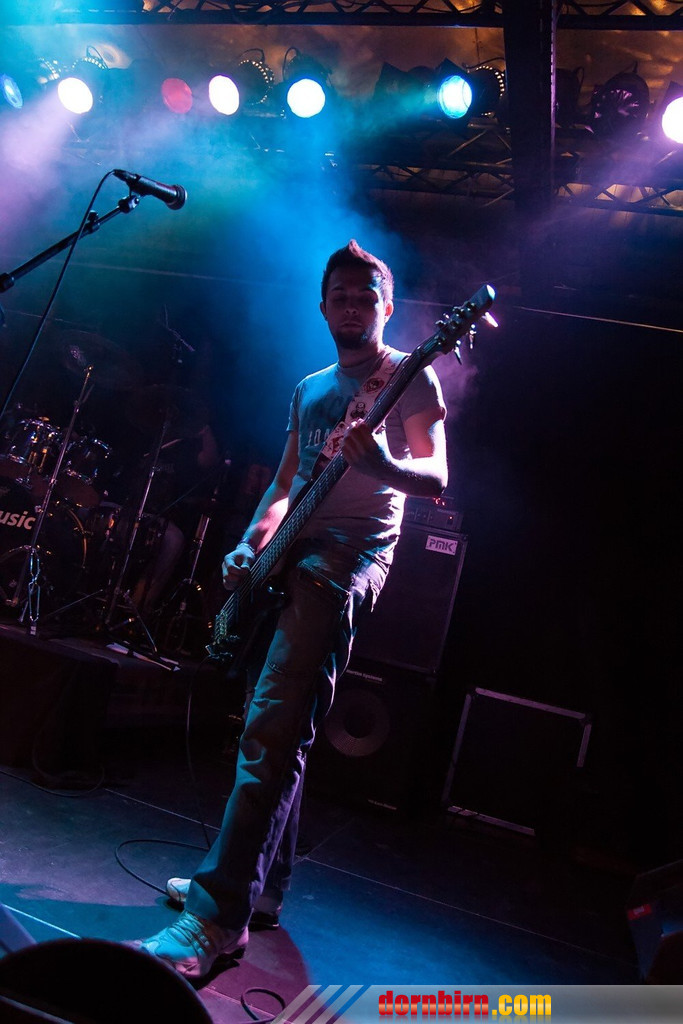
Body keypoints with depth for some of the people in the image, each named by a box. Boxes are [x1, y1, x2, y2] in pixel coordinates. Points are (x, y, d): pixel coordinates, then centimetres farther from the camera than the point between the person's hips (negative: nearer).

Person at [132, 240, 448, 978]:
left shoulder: (410, 377, 3)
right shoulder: (309, 388, 22)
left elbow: (436, 479, -7)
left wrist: (380, 461, -27)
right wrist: (250, 541, 8)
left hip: (350, 550, -7)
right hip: (290, 553, 8)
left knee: (273, 728, -17)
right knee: (277, 726, 10)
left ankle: (218, 916, -13)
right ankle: (261, 883, 23)